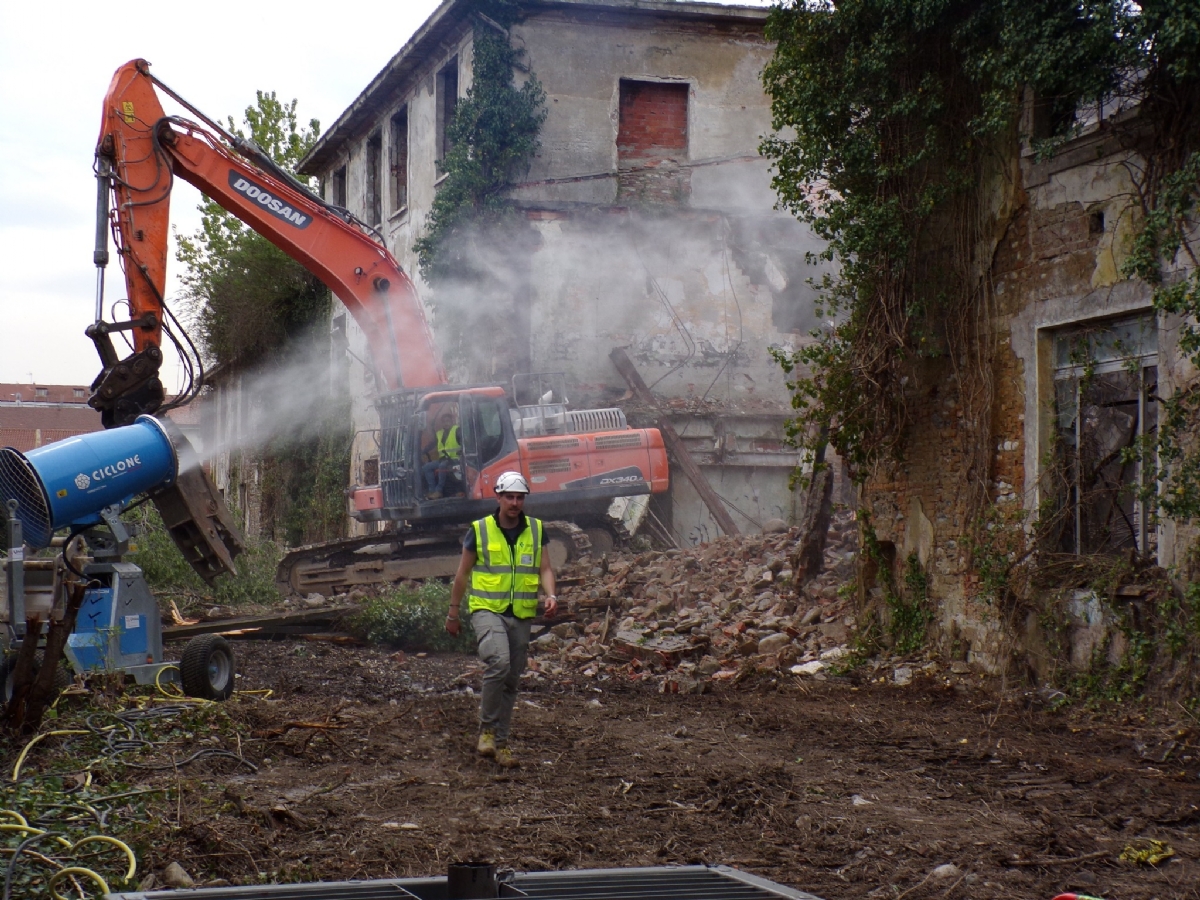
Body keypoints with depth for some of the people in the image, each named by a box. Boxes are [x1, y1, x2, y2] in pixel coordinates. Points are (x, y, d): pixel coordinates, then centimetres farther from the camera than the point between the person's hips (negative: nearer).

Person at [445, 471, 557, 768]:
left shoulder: (536, 530, 6)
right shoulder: (480, 530, -1)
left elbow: (545, 568, 7)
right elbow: (463, 573, 6)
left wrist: (550, 596, -14)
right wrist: (453, 612, 8)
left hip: (521, 614, 4)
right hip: (487, 609, -4)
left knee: (512, 680, 8)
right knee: (499, 663, -27)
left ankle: (500, 741, 19)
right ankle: (488, 729, -12)